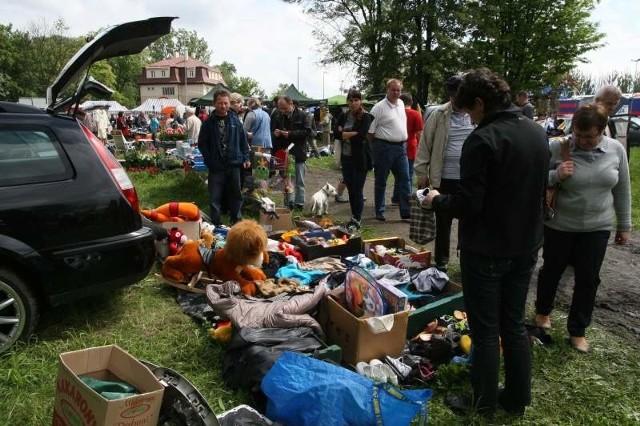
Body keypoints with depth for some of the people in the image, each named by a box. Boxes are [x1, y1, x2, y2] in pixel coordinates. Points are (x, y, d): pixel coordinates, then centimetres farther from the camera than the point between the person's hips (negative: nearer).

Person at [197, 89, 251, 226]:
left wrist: (245, 158, 1)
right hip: (216, 167, -2)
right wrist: (209, 160, -8)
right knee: (214, 197, 2)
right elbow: (202, 143, 0)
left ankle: (237, 222, 27)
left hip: (234, 164, 2)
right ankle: (216, 224, 13)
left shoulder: (235, 120, 2)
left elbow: (243, 141, 7)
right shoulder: (208, 122, -2)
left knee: (236, 195, 12)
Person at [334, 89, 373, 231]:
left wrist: (345, 134, -9)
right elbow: (336, 134, -4)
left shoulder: (365, 117, -7)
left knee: (358, 190, -2)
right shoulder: (343, 116, 8)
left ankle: (358, 220, 8)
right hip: (346, 157, 5)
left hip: (360, 158, -5)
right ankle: (354, 217, 26)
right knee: (350, 189, 13)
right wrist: (353, 134, -14)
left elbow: (361, 136, -20)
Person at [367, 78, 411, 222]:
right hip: (384, 147, -7)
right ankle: (379, 212, 16)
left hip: (400, 147, 7)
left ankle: (406, 212, 10)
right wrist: (373, 148, -8)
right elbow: (370, 130, -10)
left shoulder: (401, 104, 11)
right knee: (381, 181, 5)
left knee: (404, 180, 5)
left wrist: (403, 142, 19)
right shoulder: (379, 107, -11)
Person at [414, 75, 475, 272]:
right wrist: (422, 173, -2)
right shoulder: (439, 115, -3)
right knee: (443, 222, 12)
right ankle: (441, 261, 28)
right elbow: (425, 144, 0)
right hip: (445, 179, -1)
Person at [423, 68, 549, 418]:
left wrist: (437, 201, -4)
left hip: (486, 251, -7)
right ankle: (518, 399, 31)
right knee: (514, 324, 18)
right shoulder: (537, 133, 6)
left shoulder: (482, 140, -20)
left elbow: (467, 204, -22)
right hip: (526, 246, 8)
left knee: (485, 330, 7)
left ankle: (484, 403, 22)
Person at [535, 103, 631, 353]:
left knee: (588, 279, 9)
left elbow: (622, 190, 6)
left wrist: (624, 225, 10)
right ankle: (543, 311, 42)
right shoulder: (557, 148, -15)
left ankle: (577, 330, 27)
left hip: (597, 228, 2)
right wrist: (555, 175, -29)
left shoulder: (616, 149, -4)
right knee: (551, 271, 15)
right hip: (559, 226, -2)